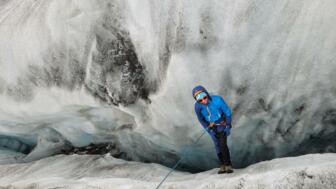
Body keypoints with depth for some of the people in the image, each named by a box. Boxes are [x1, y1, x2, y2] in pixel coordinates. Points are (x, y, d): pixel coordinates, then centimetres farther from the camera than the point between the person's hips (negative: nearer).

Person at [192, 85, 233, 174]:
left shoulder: (217, 100, -35)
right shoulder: (197, 106, -26)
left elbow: (228, 112, -18)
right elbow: (201, 119, -8)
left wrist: (228, 127, -16)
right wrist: (210, 131, -11)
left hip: (222, 124, -2)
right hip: (211, 126, 3)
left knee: (223, 144, -14)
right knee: (218, 145, 2)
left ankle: (228, 166, -1)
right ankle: (222, 166, 15)